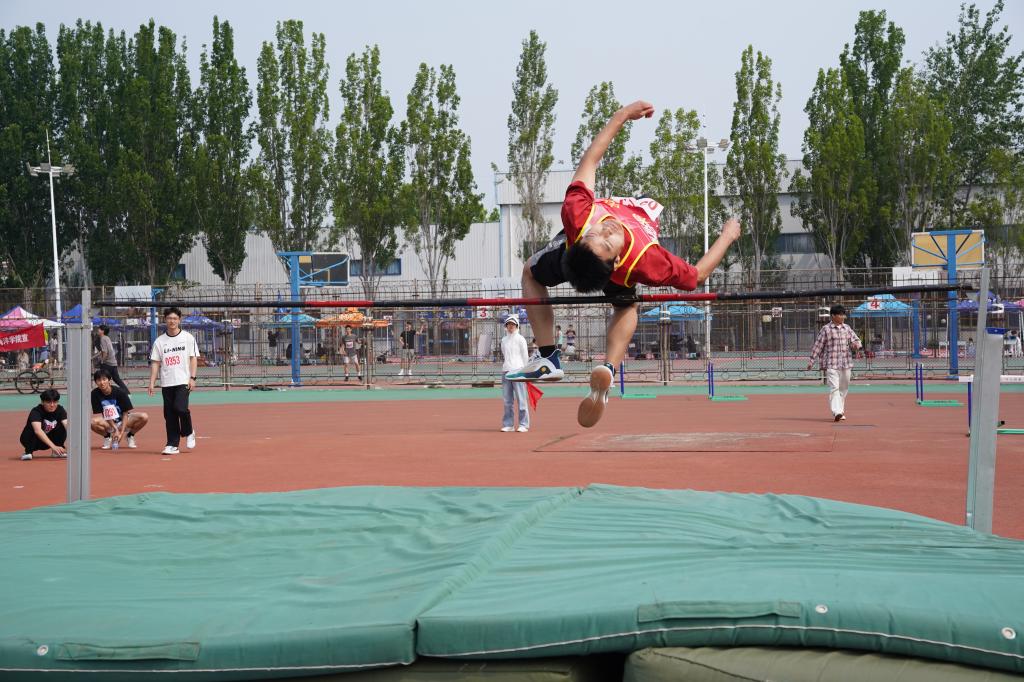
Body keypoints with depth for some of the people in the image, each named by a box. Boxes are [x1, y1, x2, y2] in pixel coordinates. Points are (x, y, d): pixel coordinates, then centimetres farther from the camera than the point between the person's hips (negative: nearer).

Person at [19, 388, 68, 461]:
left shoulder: (60, 410, -14)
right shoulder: (36, 411, -27)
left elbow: (67, 425, -30)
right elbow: (38, 431, -44)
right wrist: (53, 446, -56)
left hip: (48, 439, 4)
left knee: (63, 425, -20)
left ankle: (57, 452, -5)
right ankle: (28, 452, -17)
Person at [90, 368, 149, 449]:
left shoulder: (120, 392, -18)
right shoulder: (95, 394, -15)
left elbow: (125, 413, -16)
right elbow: (99, 415, -13)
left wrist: (121, 433, -28)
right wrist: (115, 429, -25)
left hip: (122, 421, 0)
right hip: (107, 423, 0)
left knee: (144, 417, -28)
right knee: (93, 422, -34)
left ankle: (130, 435, 2)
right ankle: (107, 437, -1)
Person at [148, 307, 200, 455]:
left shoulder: (188, 337, 4)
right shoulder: (159, 341, 10)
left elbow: (193, 358, 1)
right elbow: (155, 363, 9)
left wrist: (192, 378, -9)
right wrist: (152, 383, 1)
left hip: (183, 381, -3)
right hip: (166, 383, 3)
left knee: (180, 407, -19)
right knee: (169, 414, 3)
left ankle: (188, 432, 8)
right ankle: (173, 445, 9)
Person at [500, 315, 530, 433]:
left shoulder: (520, 339, 2)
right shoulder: (504, 340, 15)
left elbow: (525, 356, 3)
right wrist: (505, 367, 14)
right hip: (505, 370, 5)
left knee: (521, 398, -6)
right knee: (507, 400, 5)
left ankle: (524, 425, -4)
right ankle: (508, 424, 10)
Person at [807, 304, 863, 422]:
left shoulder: (847, 328, 11)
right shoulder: (826, 329, -3)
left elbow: (856, 340, 15)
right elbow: (818, 345, -1)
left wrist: (856, 344, -11)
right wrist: (812, 361, -1)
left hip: (845, 363, 5)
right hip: (831, 364, -5)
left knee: (843, 388, 11)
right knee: (834, 387, -15)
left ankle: (840, 411, 23)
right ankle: (837, 412, -24)